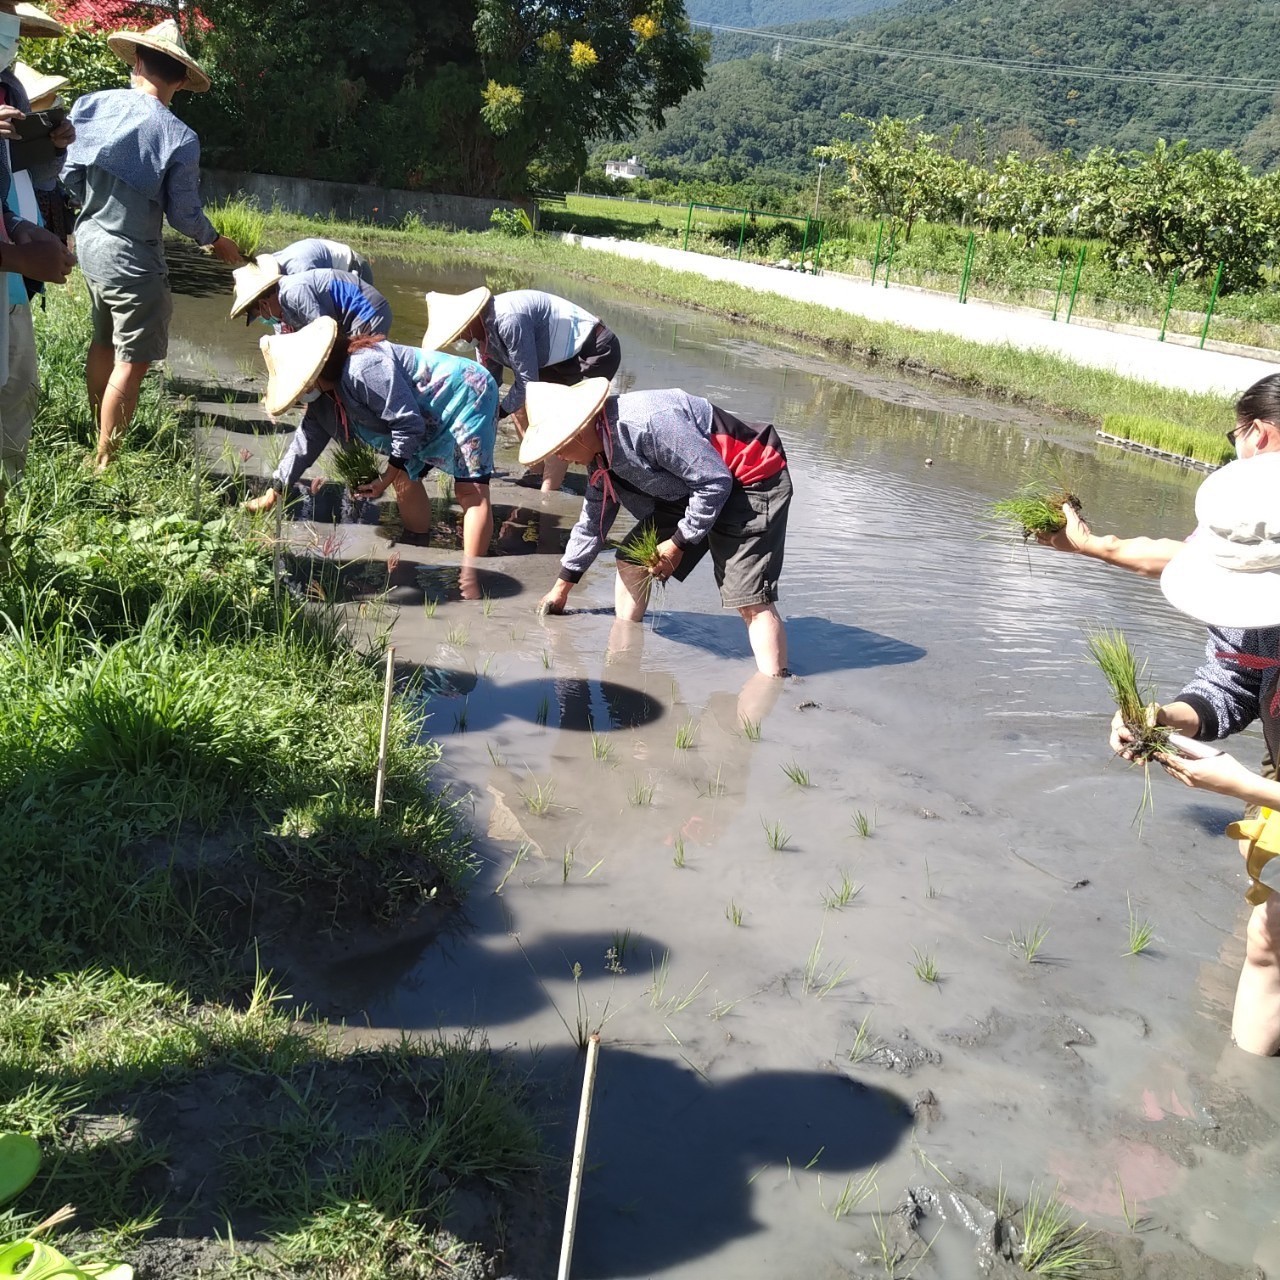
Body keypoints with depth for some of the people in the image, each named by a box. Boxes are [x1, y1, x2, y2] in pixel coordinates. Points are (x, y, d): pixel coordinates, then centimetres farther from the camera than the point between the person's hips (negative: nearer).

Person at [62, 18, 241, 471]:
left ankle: (99, 436, 38)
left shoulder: (92, 104, -3)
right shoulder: (179, 137, -17)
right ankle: (105, 463, 2)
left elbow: (71, 174, 2)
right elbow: (184, 215, -12)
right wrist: (216, 240, 8)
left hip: (88, 238, 7)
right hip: (132, 255, -7)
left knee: (104, 342, 23)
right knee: (133, 360, 0)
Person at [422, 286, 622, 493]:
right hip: (565, 357, 10)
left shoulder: (508, 320, -29)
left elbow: (527, 380, -23)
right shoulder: (484, 331, 2)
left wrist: (499, 413, -10)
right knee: (520, 404, 11)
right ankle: (538, 473, 23)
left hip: (597, 350, -10)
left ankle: (549, 494, -12)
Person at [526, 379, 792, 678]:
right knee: (632, 558, 9)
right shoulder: (600, 454, 1)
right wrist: (561, 589, 22)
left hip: (752, 483, -10)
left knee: (752, 600, -19)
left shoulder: (647, 423, -30)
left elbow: (715, 481, -26)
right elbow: (593, 521, 16)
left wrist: (678, 544, -17)